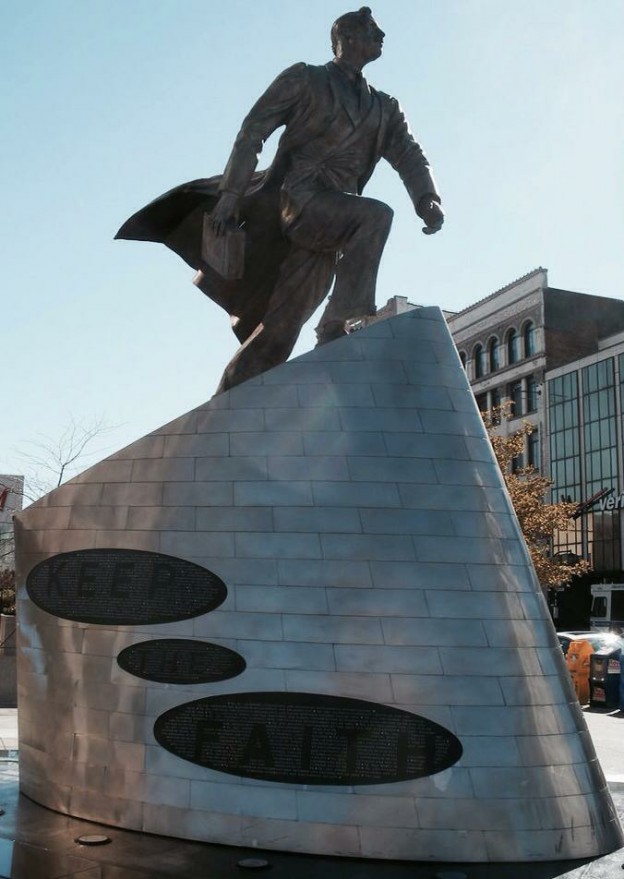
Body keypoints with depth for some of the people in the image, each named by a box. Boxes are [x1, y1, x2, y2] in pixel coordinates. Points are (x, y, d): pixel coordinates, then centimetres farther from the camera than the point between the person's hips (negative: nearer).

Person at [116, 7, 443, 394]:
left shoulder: (384, 108, 23)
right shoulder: (304, 79, 10)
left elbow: (410, 156, 10)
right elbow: (253, 131, 1)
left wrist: (428, 199, -13)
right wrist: (230, 195, -12)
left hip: (323, 235, 4)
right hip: (292, 195, -4)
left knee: (279, 331, -3)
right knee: (375, 214, -29)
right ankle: (342, 320, -32)